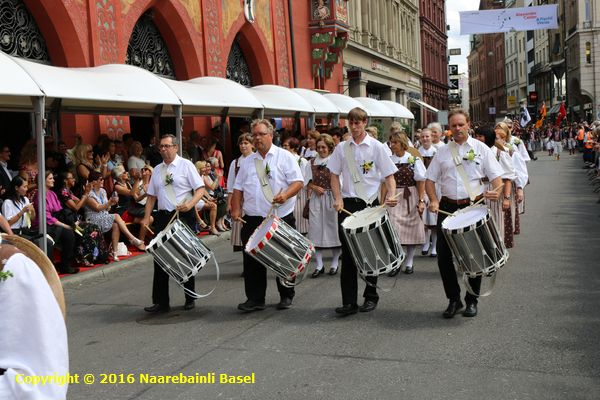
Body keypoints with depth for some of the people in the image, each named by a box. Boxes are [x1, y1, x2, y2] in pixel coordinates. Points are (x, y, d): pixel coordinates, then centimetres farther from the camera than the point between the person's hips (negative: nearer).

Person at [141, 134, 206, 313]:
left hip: (184, 216, -4)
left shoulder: (186, 165, -2)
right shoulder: (157, 170, 13)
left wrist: (190, 204, -23)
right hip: (163, 216, 4)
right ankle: (161, 302, 6)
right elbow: (151, 196, 15)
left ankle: (190, 299, 20)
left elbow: (201, 189, -7)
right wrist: (146, 217, 4)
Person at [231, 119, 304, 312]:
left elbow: (298, 182, -6)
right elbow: (238, 188, 16)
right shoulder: (247, 162, 14)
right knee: (252, 260, 2)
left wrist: (285, 195, -24)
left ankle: (286, 296, 22)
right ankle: (255, 298, 11)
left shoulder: (285, 157, 0)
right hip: (253, 219, 4)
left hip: (282, 217, -3)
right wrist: (236, 209, 2)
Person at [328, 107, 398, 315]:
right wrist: (338, 199, -4)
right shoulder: (342, 148, 7)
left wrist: (391, 195, -19)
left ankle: (371, 297, 21)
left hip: (370, 203, -2)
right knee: (347, 253, 1)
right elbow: (335, 175, 10)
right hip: (347, 204, 2)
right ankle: (349, 301, 4)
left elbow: (389, 175, -1)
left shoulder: (376, 147, 0)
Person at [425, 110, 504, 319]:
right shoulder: (443, 151, 9)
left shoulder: (481, 148, 3)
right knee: (443, 255, 0)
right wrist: (433, 200, -7)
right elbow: (430, 179, 10)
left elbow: (496, 175, -2)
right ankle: (454, 299, 14)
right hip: (448, 207, 2)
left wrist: (496, 191, -23)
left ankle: (472, 301, 19)